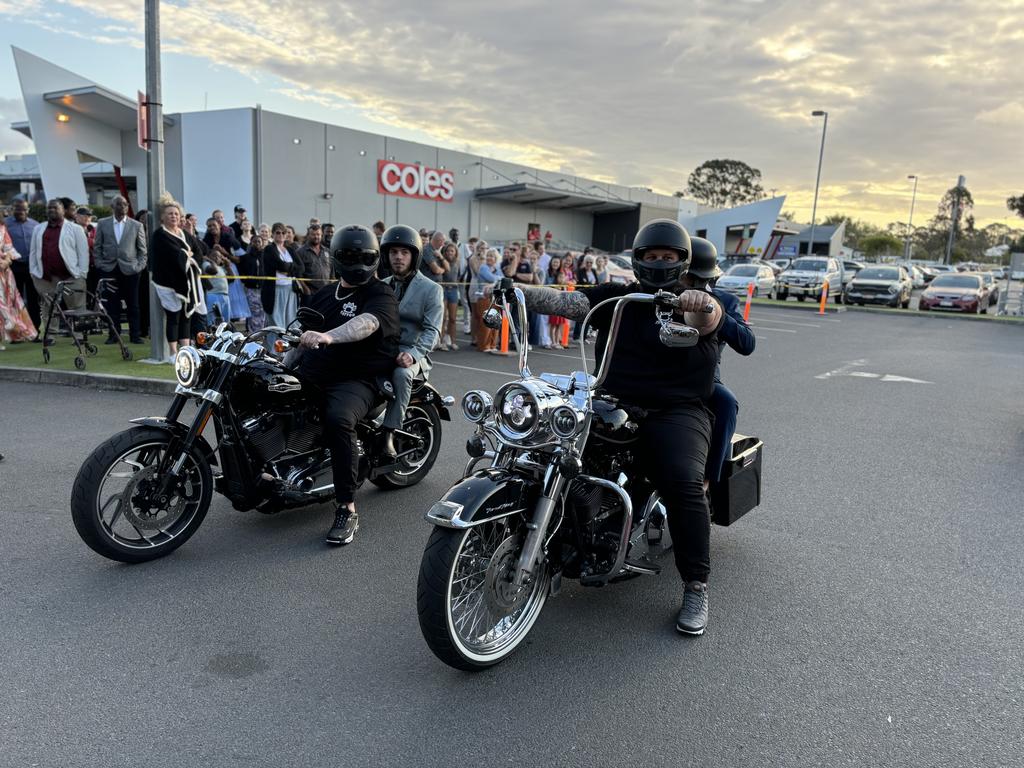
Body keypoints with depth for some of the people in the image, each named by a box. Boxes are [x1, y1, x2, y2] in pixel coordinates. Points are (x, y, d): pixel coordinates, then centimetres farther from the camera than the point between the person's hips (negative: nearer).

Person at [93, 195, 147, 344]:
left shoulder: (137, 226, 6)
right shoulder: (102, 224, 8)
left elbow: (143, 249, 7)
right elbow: (97, 247, 10)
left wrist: (139, 266, -3)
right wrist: (100, 264, 1)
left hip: (129, 270, 0)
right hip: (109, 269, 1)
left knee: (133, 305, 2)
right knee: (111, 305, 2)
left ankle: (135, 335, 9)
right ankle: (113, 334, 9)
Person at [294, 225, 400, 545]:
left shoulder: (380, 295, -2)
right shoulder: (324, 294, 21)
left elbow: (367, 323, -25)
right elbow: (301, 332, 24)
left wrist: (327, 336, -42)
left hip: (357, 380, -7)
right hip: (310, 375, 7)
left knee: (338, 420, -35)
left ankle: (347, 510, -28)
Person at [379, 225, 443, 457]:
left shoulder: (431, 289, 3)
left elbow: (432, 330, -6)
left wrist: (413, 353, -24)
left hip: (410, 352, -4)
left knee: (401, 373, -37)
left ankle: (389, 432, -28)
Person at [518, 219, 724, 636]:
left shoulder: (693, 302, 7)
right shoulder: (615, 297, 14)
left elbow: (708, 317, -18)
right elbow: (564, 302, 2)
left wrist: (701, 304, -42)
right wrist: (518, 291, -15)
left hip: (676, 411, -3)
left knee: (684, 483, -27)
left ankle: (696, 587, -10)